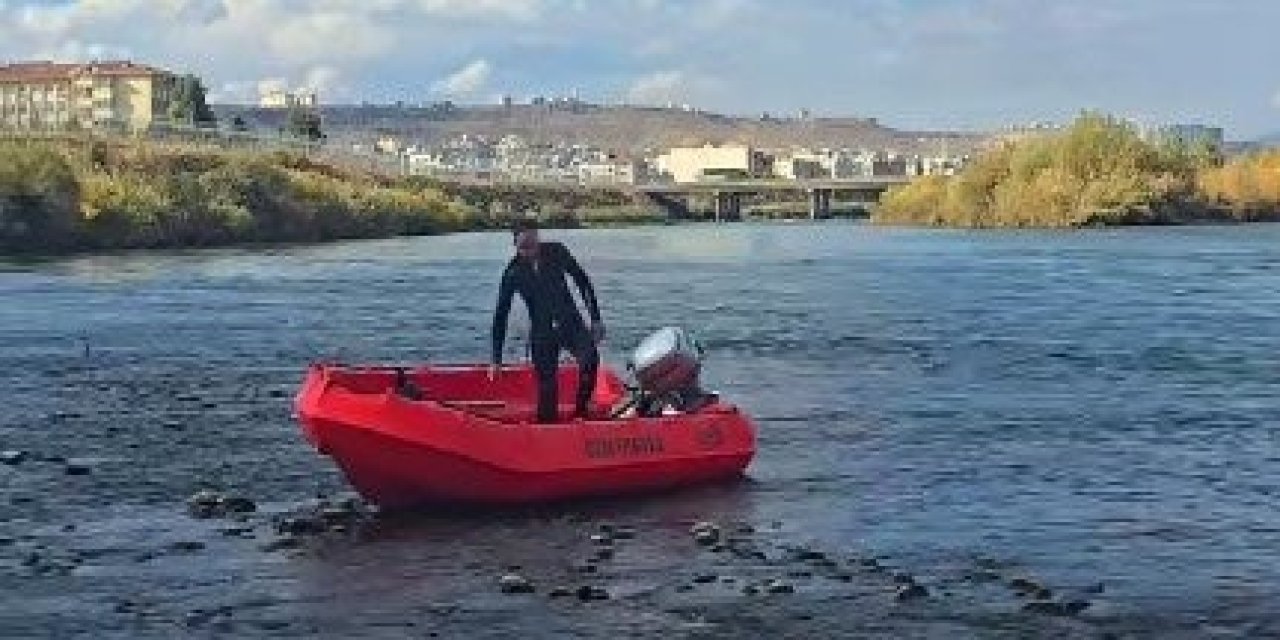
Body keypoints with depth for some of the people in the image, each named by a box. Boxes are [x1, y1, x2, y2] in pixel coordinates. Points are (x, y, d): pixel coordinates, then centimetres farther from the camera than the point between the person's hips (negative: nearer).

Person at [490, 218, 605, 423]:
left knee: (590, 358, -27)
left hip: (570, 322, 0)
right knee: (546, 380, -5)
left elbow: (582, 281, 6)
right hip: (542, 331, 0)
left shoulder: (556, 252, -4)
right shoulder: (513, 273, -6)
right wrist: (496, 358, -3)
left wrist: (596, 319, 2)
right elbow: (500, 315, -2)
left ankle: (581, 411, -15)